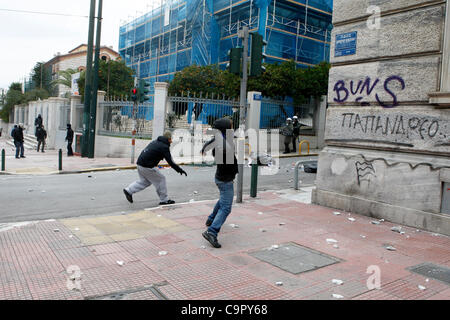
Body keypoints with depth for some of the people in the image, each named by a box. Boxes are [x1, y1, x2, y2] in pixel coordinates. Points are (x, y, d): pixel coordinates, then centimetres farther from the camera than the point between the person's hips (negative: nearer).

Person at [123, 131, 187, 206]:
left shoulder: (155, 142, 16)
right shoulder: (164, 147, -10)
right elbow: (170, 162, -12)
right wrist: (180, 170, -5)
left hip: (140, 163, 9)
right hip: (147, 167, -8)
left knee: (145, 181, 24)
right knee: (161, 180, 6)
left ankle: (128, 190, 22)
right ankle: (164, 200, 12)